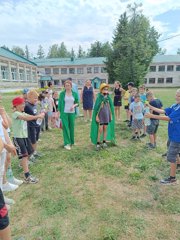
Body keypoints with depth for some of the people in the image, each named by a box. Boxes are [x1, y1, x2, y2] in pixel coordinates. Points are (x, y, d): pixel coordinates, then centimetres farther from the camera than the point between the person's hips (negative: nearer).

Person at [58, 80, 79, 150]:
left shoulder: (74, 93, 3)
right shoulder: (62, 93, -1)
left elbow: (77, 103, 9)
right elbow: (59, 103, 1)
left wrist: (74, 105, -12)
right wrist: (59, 112, -3)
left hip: (72, 113, 2)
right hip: (64, 113, -2)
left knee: (71, 127, 8)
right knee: (65, 128, -3)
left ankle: (71, 141, 25)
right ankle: (66, 143, 3)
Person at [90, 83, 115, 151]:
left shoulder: (108, 98, 1)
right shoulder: (99, 98, -11)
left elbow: (111, 107, 8)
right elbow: (96, 107, -11)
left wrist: (111, 115, 8)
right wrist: (96, 116, -13)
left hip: (107, 115, 4)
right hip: (100, 116, -4)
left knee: (105, 129, 10)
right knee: (100, 130, -5)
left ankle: (104, 142, 23)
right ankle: (98, 143, 5)